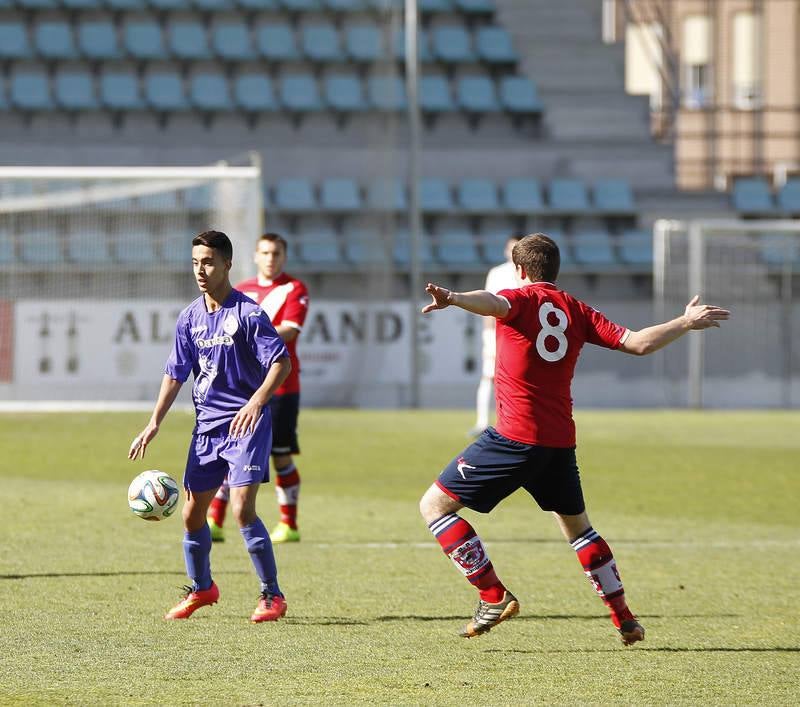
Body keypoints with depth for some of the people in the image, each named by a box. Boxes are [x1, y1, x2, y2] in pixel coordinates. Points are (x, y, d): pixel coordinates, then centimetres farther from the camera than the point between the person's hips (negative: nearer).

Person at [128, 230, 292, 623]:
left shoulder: (248, 313, -11)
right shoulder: (190, 318, 8)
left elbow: (281, 362, -13)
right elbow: (175, 373, 14)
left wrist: (256, 401, -28)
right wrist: (154, 423, 7)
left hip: (246, 423, -6)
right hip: (206, 425, 6)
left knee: (242, 509, -17)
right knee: (192, 513, 8)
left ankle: (272, 596, -6)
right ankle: (201, 588, 30)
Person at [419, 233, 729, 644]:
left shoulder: (520, 299, -1)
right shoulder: (575, 311, 11)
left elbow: (494, 303, -27)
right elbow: (637, 343, 4)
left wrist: (453, 299, -48)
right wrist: (687, 322, 20)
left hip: (515, 437, -6)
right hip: (560, 441, 6)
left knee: (434, 505, 3)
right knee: (576, 526, 27)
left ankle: (494, 597, -5)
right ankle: (625, 620, 27)